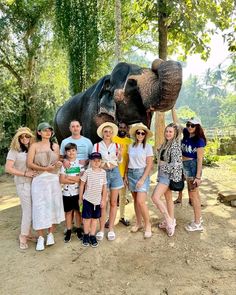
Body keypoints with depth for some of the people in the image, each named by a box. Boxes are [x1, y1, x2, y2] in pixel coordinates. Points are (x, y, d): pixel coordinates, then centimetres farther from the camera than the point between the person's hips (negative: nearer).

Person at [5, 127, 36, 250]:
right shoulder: (14, 150, -7)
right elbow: (8, 168, -12)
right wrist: (25, 173, -15)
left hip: (34, 182, 5)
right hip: (23, 183, -5)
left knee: (31, 209, 10)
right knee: (28, 209, -2)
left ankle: (28, 232, 25)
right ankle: (23, 236, 13)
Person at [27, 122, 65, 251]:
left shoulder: (55, 146, 9)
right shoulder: (34, 146, 0)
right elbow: (29, 164, -7)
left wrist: (59, 164, -8)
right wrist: (45, 168, -16)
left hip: (53, 179, 3)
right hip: (39, 180, -2)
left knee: (53, 206, 5)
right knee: (40, 207, 0)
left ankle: (50, 234, 22)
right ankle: (40, 237, 12)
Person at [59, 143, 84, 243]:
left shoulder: (80, 163, -3)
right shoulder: (64, 164, -2)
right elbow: (62, 180, -9)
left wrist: (68, 177, -14)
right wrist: (75, 179, -14)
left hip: (78, 192, 0)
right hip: (67, 193, 0)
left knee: (78, 211, 12)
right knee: (68, 212, 11)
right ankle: (68, 231, 24)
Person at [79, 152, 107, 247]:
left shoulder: (103, 172, -2)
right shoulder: (87, 172, -10)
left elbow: (104, 187, 4)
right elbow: (82, 185, -2)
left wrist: (103, 200, 4)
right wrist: (80, 198, 1)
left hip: (98, 200, 3)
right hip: (87, 199, -2)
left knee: (95, 218, 12)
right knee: (87, 218, 7)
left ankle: (92, 236, 25)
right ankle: (86, 235, 26)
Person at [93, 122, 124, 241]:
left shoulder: (116, 145, 6)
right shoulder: (97, 146, 1)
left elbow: (119, 162, 11)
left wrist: (120, 154, -9)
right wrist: (102, 165, -15)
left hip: (114, 173, 2)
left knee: (113, 202, 7)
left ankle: (111, 228, 19)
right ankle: (101, 229, 14)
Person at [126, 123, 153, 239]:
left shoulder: (148, 147, -6)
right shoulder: (131, 146, 6)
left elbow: (149, 165, -9)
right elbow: (128, 161, 11)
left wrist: (142, 179, -14)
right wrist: (126, 175, 5)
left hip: (142, 174, -4)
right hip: (131, 173, 5)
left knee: (140, 201, -11)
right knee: (135, 200, 12)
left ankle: (148, 225, 8)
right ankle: (138, 223, 27)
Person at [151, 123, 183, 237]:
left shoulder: (175, 145, -16)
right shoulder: (165, 144, 10)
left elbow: (175, 164, -22)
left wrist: (163, 167, -11)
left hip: (168, 175, -9)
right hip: (163, 174, 9)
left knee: (155, 197, -14)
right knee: (168, 198, 16)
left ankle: (169, 220, -2)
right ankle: (171, 221, 29)